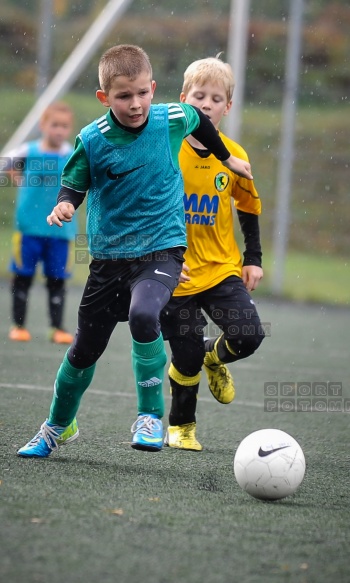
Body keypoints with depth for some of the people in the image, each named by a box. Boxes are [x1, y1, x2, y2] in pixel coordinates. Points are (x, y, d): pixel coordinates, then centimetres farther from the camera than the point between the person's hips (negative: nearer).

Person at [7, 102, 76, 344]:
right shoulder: (28, 151, -3)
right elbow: (11, 164, 15)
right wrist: (22, 183, 5)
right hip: (29, 225, 0)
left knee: (57, 279, 5)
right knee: (23, 276, 6)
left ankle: (57, 327, 12)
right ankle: (18, 325, 15)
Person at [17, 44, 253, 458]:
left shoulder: (172, 119, -6)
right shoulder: (92, 140, -10)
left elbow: (199, 119, 17)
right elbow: (73, 185, 3)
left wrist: (227, 159, 30)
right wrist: (64, 205, -20)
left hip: (162, 249, -1)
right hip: (109, 256, 1)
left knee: (143, 314, -32)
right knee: (84, 349, 8)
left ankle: (151, 413, -14)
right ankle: (59, 426, 35)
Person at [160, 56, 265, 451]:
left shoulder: (234, 157, -2)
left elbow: (249, 207, 12)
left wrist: (254, 258, 8)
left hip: (222, 270, 2)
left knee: (248, 335, -16)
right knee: (186, 358, -1)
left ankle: (214, 357, 21)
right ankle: (180, 426, 26)